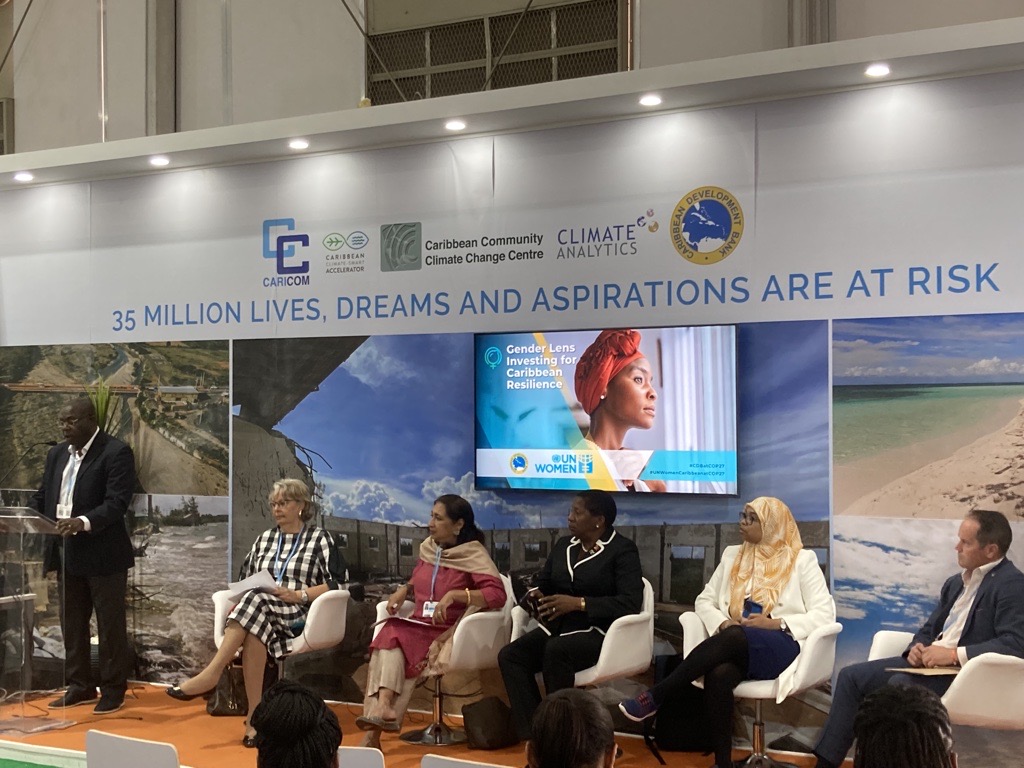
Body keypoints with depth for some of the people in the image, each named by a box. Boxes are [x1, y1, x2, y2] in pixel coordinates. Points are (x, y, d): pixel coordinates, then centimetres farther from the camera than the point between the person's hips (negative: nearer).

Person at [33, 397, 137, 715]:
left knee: (110, 625, 3)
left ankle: (113, 689, 13)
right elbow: (42, 496, 16)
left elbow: (117, 502, -20)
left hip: (103, 554, -7)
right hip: (67, 553, 7)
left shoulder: (116, 453, -12)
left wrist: (84, 522, -34)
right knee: (71, 624, 14)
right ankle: (80, 686, 26)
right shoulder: (58, 453, 12)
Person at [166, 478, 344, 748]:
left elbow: (335, 584, -2)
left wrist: (297, 595, -15)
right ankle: (256, 717, -40)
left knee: (256, 602, -38)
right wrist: (243, 593, 0)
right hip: (261, 612, 4)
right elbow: (245, 581, 24)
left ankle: (211, 674, -42)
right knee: (254, 630, -36)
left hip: (299, 615, -4)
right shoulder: (265, 539, 26)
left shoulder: (319, 538, 9)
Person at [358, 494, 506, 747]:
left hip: (449, 633, -5)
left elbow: (497, 594, -22)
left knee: (394, 646, -28)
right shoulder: (428, 548, 12)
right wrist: (403, 590, 9)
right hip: (419, 627, 5)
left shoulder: (474, 555, -8)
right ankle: (382, 709, -40)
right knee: (389, 635, -28)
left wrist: (454, 595, -29)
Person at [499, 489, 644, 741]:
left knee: (556, 651, -36)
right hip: (557, 627, 7)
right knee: (509, 655, -21)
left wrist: (578, 603, -21)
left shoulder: (622, 550, -3)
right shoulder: (563, 545, 18)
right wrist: (534, 596, -5)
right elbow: (542, 584, 22)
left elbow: (630, 602, -15)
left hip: (599, 632, -6)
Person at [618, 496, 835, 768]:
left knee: (733, 639, -37)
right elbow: (704, 601, 18)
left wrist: (776, 623, -13)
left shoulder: (802, 560, 7)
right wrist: (723, 624, -4)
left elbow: (825, 614, 0)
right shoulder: (732, 555, 20)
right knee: (718, 675, -35)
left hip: (781, 647, -3)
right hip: (735, 647, 3)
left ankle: (655, 696, -32)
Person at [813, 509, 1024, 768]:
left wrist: (955, 654, -24)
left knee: (899, 685, -32)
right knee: (852, 676, -3)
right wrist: (917, 649, -2)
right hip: (929, 663, 9)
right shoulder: (956, 582, 18)